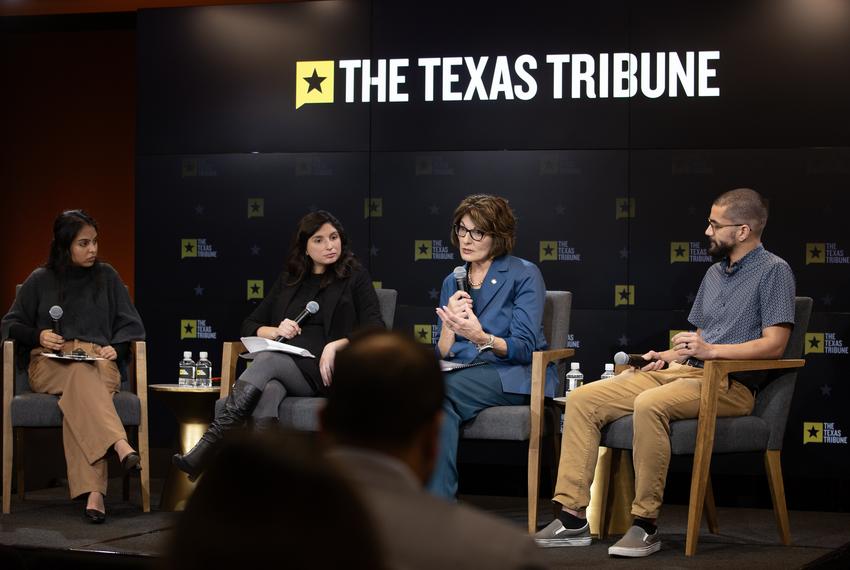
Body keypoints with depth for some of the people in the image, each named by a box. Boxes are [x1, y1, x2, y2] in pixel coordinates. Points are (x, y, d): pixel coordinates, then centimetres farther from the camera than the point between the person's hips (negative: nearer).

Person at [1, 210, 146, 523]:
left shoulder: (106, 276, 16)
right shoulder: (40, 280, 14)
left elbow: (130, 324, 16)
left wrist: (116, 347, -6)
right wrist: (38, 336, -5)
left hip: (99, 361, 0)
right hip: (50, 365, 0)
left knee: (79, 393, -38)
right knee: (82, 376, -39)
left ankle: (93, 493, -51)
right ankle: (121, 446, -60)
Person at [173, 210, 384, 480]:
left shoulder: (355, 276, 13)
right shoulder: (288, 280, 25)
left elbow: (375, 330, 2)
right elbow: (249, 326, 25)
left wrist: (336, 345, -15)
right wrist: (275, 331, 2)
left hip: (322, 371, -3)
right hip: (281, 366, 3)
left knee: (266, 361, -34)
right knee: (267, 391, -36)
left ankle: (207, 447, -48)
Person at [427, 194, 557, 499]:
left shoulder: (525, 275, -1)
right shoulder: (452, 282, 17)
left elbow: (523, 348, -11)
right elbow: (443, 354, 13)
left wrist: (481, 338, -30)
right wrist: (449, 324, -9)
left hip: (516, 376, -4)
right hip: (464, 374, 5)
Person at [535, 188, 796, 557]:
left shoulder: (774, 271, -3)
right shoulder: (714, 273, 23)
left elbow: (774, 345, -12)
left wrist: (711, 350, -22)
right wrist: (669, 355, 9)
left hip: (730, 385, -8)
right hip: (681, 373, 8)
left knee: (650, 405, -38)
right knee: (582, 399, -10)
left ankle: (646, 525, -29)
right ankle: (572, 517, -14)